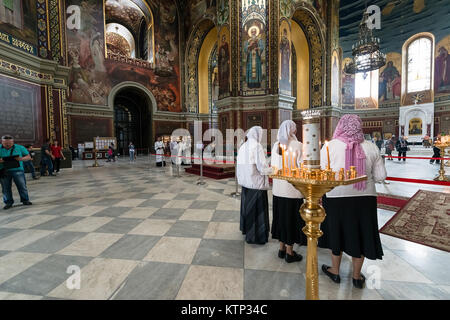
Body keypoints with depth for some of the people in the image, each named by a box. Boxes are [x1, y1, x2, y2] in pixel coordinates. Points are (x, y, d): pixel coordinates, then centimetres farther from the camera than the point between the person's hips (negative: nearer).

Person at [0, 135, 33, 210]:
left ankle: (25, 200, 13)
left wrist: (21, 158, -17)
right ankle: (8, 202, 21)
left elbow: (28, 157, 5)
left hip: (17, 170, -1)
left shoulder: (20, 148, 2)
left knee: (22, 186, 1)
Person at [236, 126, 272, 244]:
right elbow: (262, 167, -19)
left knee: (247, 205, 20)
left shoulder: (243, 147, 6)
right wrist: (272, 169, -1)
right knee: (257, 208, 4)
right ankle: (255, 236, 15)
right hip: (256, 183, -7)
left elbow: (240, 165, 10)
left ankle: (245, 228, 37)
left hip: (245, 182, 8)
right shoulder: (257, 146, -15)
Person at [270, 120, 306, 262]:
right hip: (292, 188, -5)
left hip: (278, 188, 5)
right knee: (292, 218, 7)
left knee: (281, 216, 16)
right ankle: (289, 252, 20)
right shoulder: (297, 145, -11)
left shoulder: (276, 145, 3)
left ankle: (282, 248, 29)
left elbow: (273, 166, 7)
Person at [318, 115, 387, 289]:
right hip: (365, 198, 2)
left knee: (337, 232, 16)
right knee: (360, 234, 17)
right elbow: (381, 176, 2)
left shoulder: (330, 146, -10)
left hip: (337, 198, -2)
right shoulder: (371, 147, -2)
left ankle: (335, 271, 34)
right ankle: (357, 276, 34)